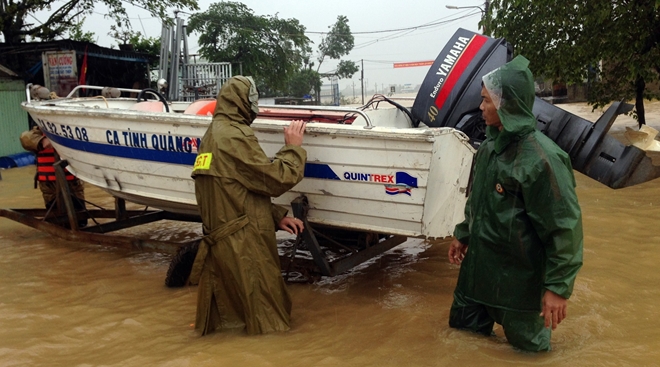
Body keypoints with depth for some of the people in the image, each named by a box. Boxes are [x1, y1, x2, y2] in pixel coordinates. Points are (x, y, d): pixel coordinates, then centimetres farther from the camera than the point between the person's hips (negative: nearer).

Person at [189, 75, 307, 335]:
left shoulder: (214, 133, 16)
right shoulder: (235, 136, -16)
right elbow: (276, 179, -15)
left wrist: (277, 216, 11)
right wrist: (293, 148, 2)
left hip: (218, 240, 10)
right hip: (242, 244, -10)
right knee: (267, 316, 3)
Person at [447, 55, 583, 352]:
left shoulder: (540, 157, -24)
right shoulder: (490, 146, 3)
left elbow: (565, 228, -22)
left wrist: (558, 286, -20)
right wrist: (463, 235, 23)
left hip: (518, 275, -8)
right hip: (477, 264, 9)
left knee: (525, 345, 10)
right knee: (462, 327, 23)